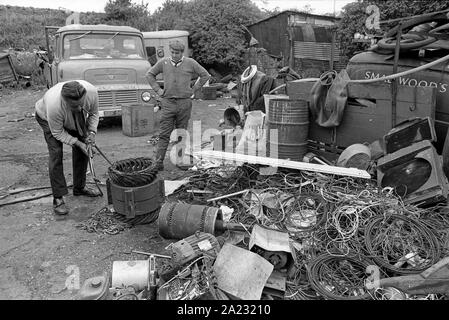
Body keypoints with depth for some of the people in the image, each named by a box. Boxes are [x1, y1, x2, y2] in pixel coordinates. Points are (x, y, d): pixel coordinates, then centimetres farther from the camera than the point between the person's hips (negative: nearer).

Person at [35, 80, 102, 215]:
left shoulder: (91, 91, -36)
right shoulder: (54, 105, -44)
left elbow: (94, 113, -14)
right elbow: (57, 133, -27)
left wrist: (92, 131, -26)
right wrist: (77, 142, -32)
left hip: (75, 119, 5)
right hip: (47, 117, -4)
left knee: (82, 150, 2)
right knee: (55, 153, -17)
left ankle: (80, 187, 20)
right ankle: (58, 198, -12)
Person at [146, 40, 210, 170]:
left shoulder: (190, 63, 3)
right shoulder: (163, 62, 5)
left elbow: (205, 75, 11)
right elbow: (150, 74, 18)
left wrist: (194, 89, 6)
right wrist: (157, 89, 8)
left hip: (184, 102, 0)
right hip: (168, 102, 0)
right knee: (164, 134, -3)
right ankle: (159, 161, -2)